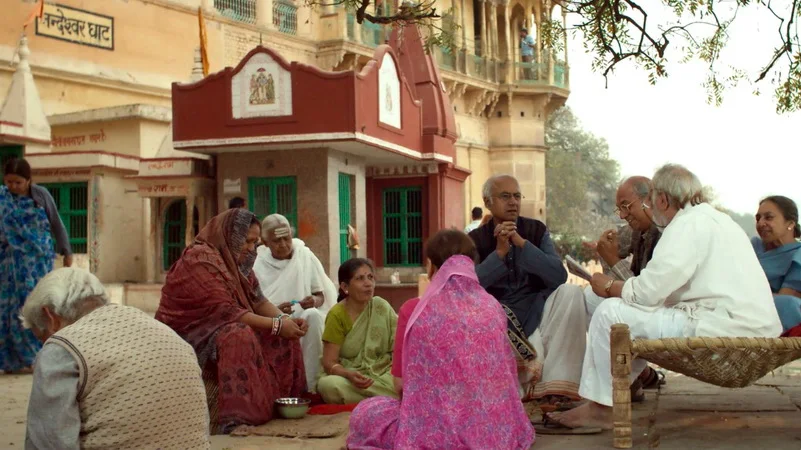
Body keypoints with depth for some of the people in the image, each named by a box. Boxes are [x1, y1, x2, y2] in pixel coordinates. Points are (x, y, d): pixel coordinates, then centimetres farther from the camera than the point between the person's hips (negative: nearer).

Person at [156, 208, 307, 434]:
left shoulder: (236, 261, 7)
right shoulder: (200, 260, -21)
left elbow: (258, 301, 5)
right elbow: (225, 311, -27)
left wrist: (285, 320, -15)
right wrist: (276, 325, -26)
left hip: (216, 330, 9)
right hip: (186, 335, -9)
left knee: (282, 338, -4)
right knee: (238, 336, -35)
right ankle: (235, 421, -36)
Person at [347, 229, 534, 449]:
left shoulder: (414, 310, -6)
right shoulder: (494, 308, 3)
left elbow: (400, 384, 0)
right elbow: (507, 377, 13)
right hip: (499, 431, 5)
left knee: (363, 414, 20)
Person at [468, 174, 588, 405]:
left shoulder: (536, 230, 2)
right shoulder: (475, 240, 1)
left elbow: (559, 276, -13)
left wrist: (521, 243, -21)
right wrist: (499, 252, -22)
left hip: (537, 308, 2)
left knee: (571, 293, -27)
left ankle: (557, 385, -27)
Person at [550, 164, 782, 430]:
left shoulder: (689, 224, -11)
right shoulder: (712, 219, 21)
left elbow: (647, 292, -17)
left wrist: (610, 287, 2)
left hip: (723, 330, -11)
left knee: (610, 312, -9)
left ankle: (601, 407, 1)